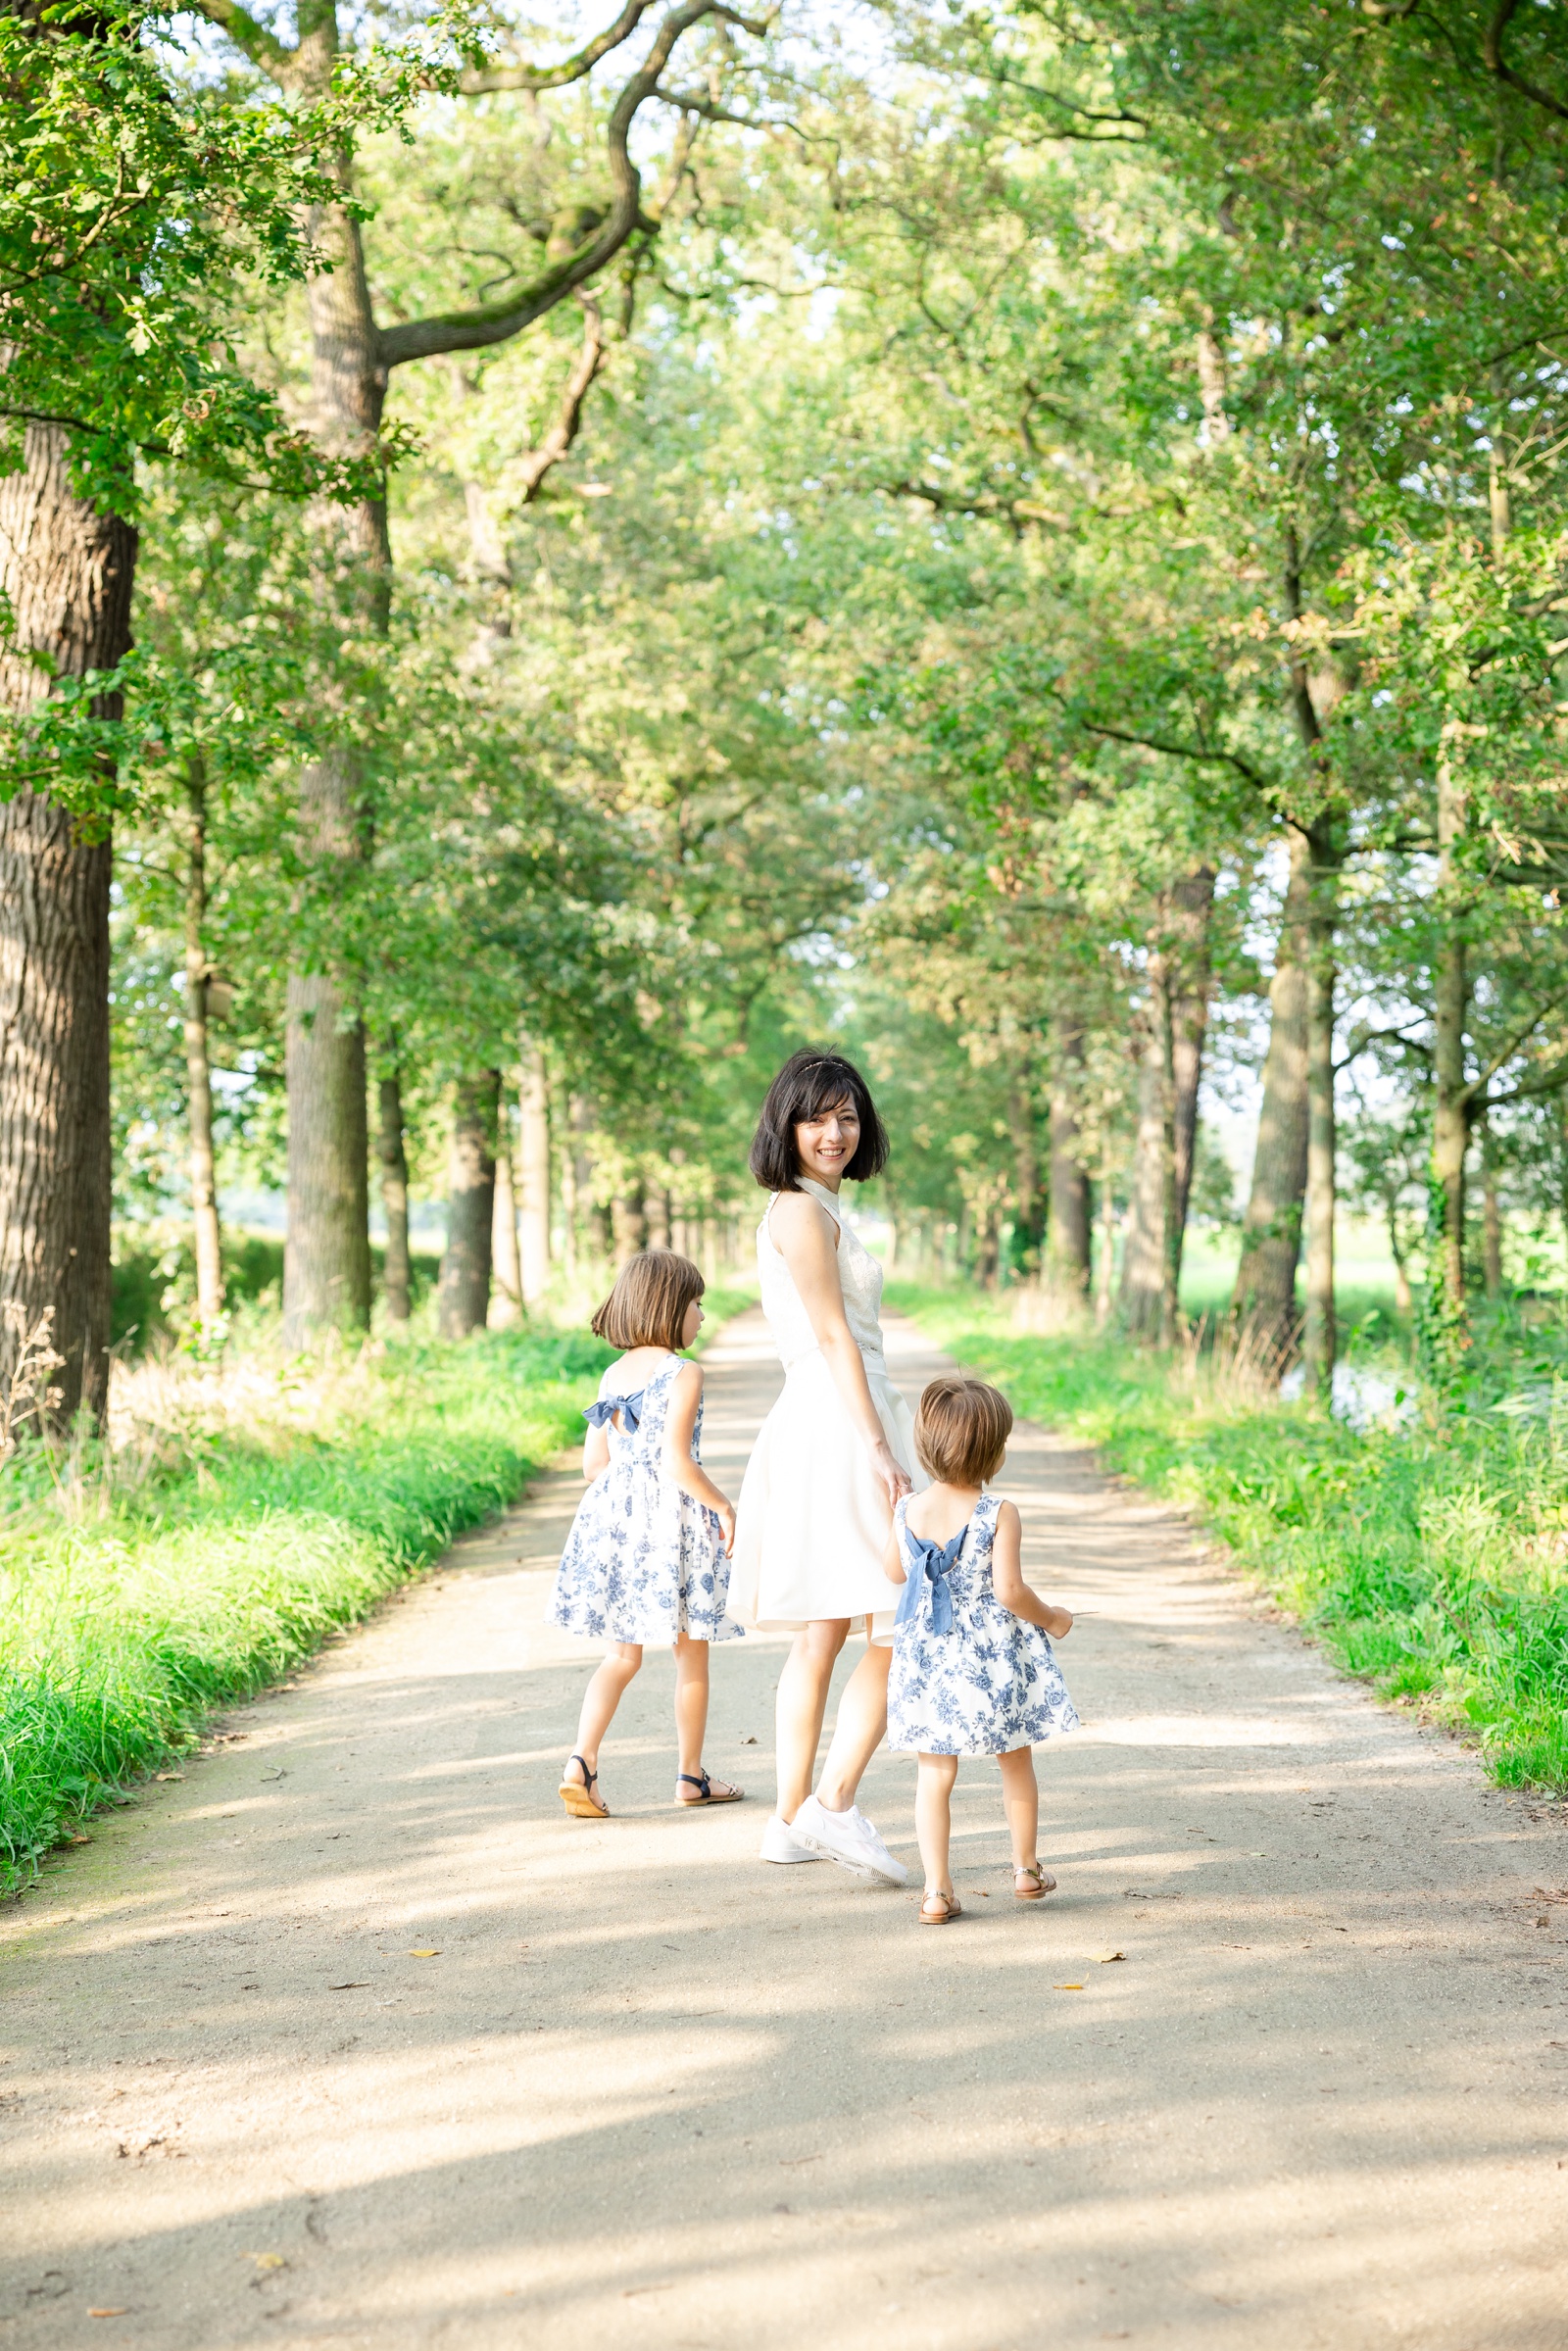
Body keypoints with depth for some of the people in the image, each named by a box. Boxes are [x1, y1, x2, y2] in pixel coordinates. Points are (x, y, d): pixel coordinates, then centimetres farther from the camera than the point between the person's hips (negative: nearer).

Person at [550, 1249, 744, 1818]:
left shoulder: (613, 1374, 8)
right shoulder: (683, 1373, -13)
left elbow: (594, 1463, 8)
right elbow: (677, 1462, -19)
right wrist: (722, 1506, -8)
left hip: (613, 1514, 6)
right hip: (673, 1516, -6)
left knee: (623, 1653, 12)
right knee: (691, 1653, 9)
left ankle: (581, 1762, -5)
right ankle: (691, 1776, 19)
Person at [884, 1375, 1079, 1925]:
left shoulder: (907, 1513, -4)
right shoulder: (999, 1514, -17)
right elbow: (1009, 1591, -20)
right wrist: (1050, 1619, -2)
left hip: (927, 1658, 2)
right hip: (994, 1660, -2)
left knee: (935, 1774, 7)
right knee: (1016, 1761, 19)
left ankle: (938, 1890, 3)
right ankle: (1026, 1869, 32)